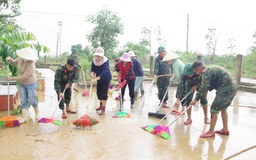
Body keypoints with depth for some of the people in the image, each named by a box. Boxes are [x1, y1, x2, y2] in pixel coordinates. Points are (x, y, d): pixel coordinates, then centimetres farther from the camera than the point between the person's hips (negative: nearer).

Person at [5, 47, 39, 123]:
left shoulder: (31, 65, -31)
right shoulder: (20, 59, -9)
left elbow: (24, 77, -29)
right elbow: (13, 63, 12)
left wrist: (11, 78, -21)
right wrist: (10, 59, -12)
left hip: (31, 84, -7)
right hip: (21, 84, 7)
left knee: (31, 100, 4)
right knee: (23, 100, 7)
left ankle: (37, 112, 31)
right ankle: (25, 116, 14)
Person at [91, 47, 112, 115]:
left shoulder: (105, 61, -27)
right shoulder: (94, 60, -9)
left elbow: (104, 72, -37)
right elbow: (92, 69, -9)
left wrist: (96, 79, -46)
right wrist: (92, 73, -34)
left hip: (106, 79, -6)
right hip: (99, 80, 6)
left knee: (104, 94, -7)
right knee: (98, 93, 14)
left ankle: (103, 109, 2)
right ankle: (101, 105, 37)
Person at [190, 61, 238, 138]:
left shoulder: (206, 72, -13)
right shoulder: (210, 68, 17)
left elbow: (203, 87, -18)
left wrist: (196, 99, -12)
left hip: (226, 90, -10)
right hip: (233, 87, 10)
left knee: (214, 109, -3)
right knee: (223, 108, 21)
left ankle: (211, 132, 5)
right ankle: (225, 129, 31)